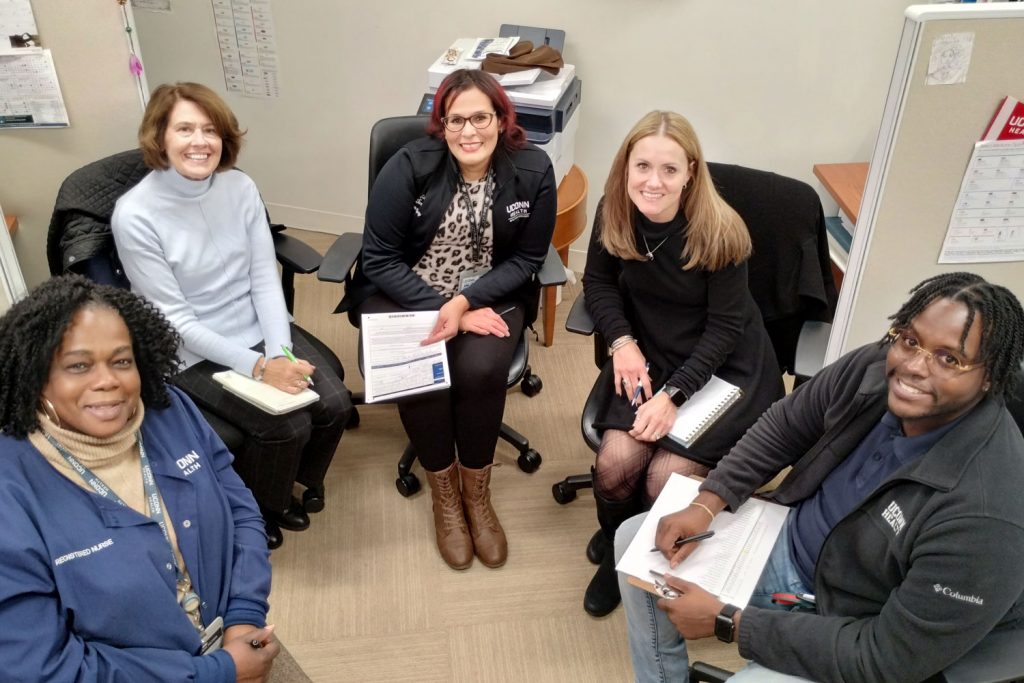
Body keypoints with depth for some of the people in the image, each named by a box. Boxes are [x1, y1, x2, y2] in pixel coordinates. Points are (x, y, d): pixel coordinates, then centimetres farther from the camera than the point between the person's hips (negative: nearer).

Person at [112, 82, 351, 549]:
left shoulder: (240, 186, -5)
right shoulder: (134, 215, -19)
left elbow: (265, 279, -3)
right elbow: (176, 320, -18)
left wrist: (281, 353, -16)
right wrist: (258, 366, -23)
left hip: (259, 331, 5)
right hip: (194, 355, -4)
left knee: (335, 405, -11)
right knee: (287, 427, -18)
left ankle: (299, 475, 23)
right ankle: (251, 508, 15)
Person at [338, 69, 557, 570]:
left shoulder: (533, 171, -10)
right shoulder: (408, 168, -15)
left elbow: (526, 259, -4)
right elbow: (379, 259, -11)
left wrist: (466, 302, -19)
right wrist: (442, 308, -20)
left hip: (488, 296, 1)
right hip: (403, 295, -1)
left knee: (481, 369, -28)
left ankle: (477, 492, -3)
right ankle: (444, 493, -1)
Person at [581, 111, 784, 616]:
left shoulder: (718, 232, -21)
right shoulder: (613, 215, -10)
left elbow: (725, 327, -16)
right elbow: (598, 284, 2)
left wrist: (674, 395, -23)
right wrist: (623, 342, -15)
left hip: (723, 367, -3)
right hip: (651, 357, 3)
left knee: (665, 480, -19)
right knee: (614, 464, -18)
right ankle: (615, 549, 17)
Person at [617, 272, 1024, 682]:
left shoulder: (986, 513, -34)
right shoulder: (872, 369, -18)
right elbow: (782, 427, 1)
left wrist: (726, 622, -25)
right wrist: (706, 504, -11)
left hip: (856, 640, -5)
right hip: (791, 542, 6)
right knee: (636, 542, 4)